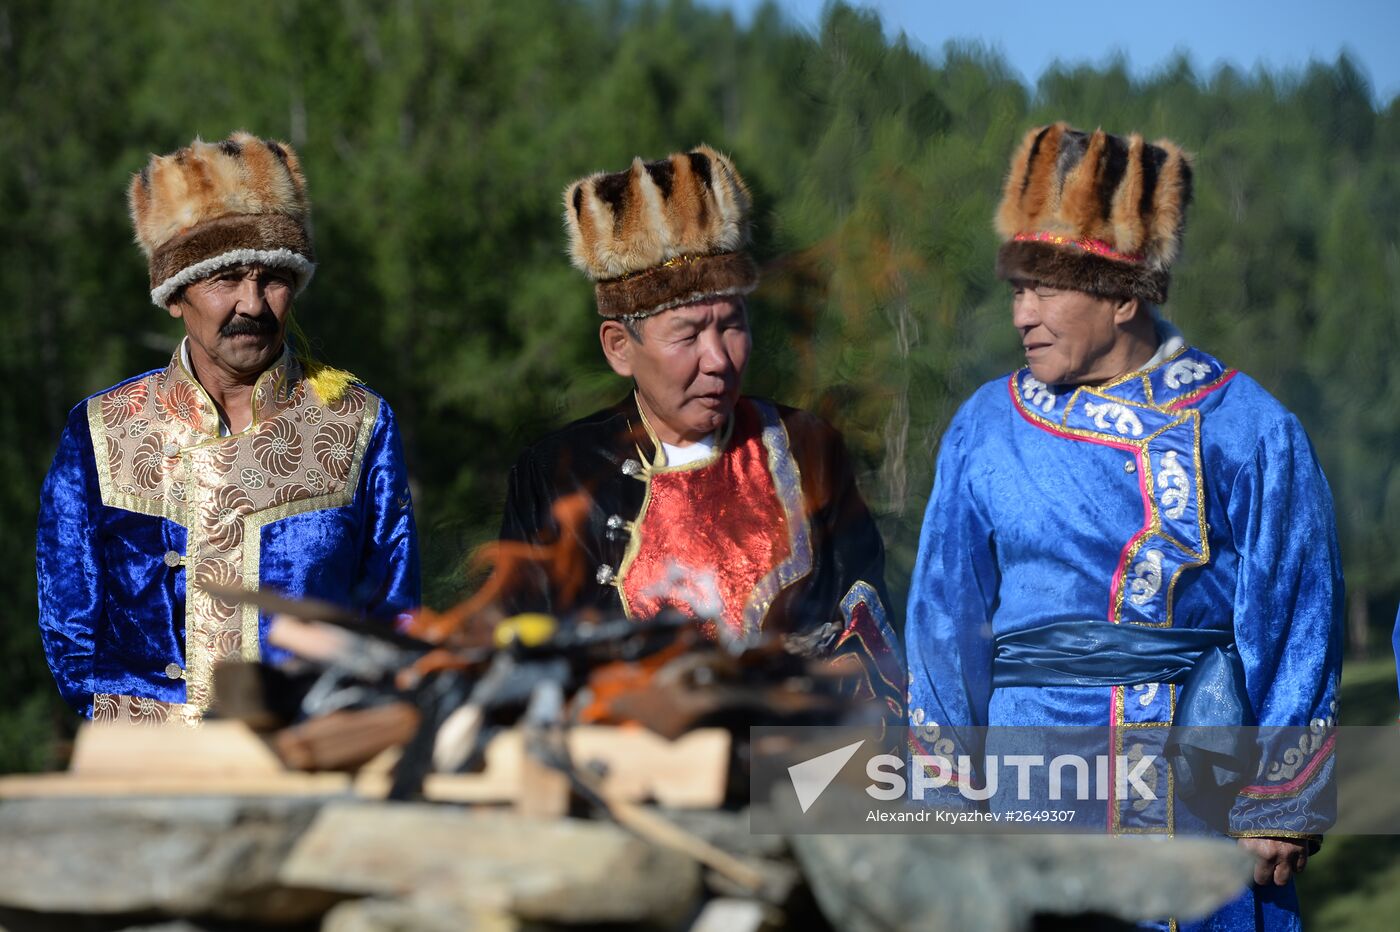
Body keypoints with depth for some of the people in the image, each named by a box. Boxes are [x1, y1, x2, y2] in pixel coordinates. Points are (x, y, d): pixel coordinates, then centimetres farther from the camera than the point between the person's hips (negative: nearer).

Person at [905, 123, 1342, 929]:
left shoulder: (1248, 430, -2)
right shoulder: (987, 431, 6)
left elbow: (1295, 621, 0)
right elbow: (946, 620, 10)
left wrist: (1282, 808, -2)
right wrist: (948, 802, 6)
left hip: (1203, 801, -2)